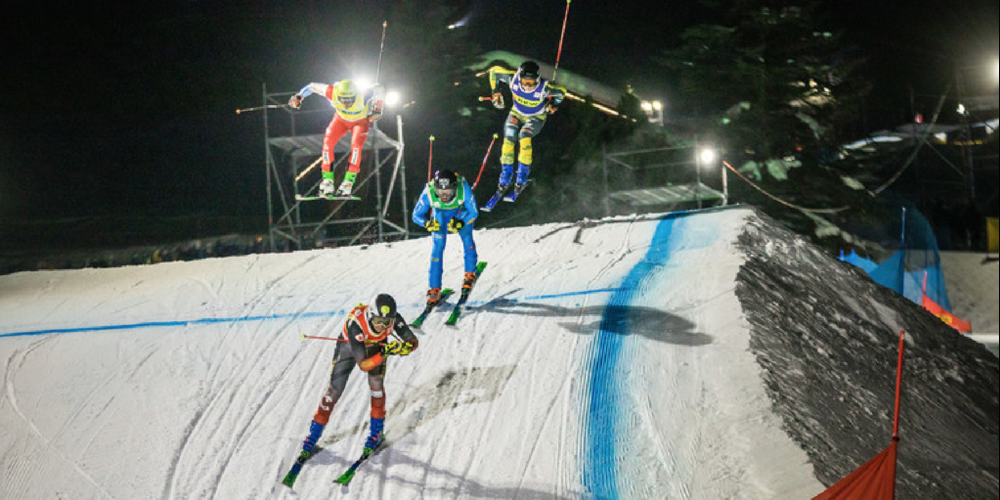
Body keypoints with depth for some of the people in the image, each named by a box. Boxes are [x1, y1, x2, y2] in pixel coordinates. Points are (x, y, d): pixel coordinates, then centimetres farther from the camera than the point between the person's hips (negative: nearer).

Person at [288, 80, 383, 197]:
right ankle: (327, 182, -10)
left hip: (360, 121, -2)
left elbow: (376, 89, -21)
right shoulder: (332, 93, -36)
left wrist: (377, 107, -29)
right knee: (327, 142, -18)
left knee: (356, 145, -27)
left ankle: (348, 183, -25)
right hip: (341, 119, 2)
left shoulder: (362, 96, -41)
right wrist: (299, 96, -21)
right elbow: (312, 86, -19)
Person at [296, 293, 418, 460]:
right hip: (349, 346, -2)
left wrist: (405, 347, -44)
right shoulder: (355, 324, -43)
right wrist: (383, 354, -57)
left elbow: (413, 341, -22)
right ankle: (313, 435, 15)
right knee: (334, 391, -3)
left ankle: (376, 432, 5)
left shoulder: (393, 318, -34)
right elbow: (363, 365, -42)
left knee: (376, 382, -17)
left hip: (376, 345, 2)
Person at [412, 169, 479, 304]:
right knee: (438, 245, -9)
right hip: (440, 212, 0)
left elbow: (474, 212, -27)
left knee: (466, 237, -12)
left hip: (463, 210, 0)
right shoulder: (428, 192, -38)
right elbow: (416, 215, -25)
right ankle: (434, 288, -4)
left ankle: (470, 274, 13)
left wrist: (460, 223, -46)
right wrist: (427, 224, -46)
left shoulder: (463, 188, -40)